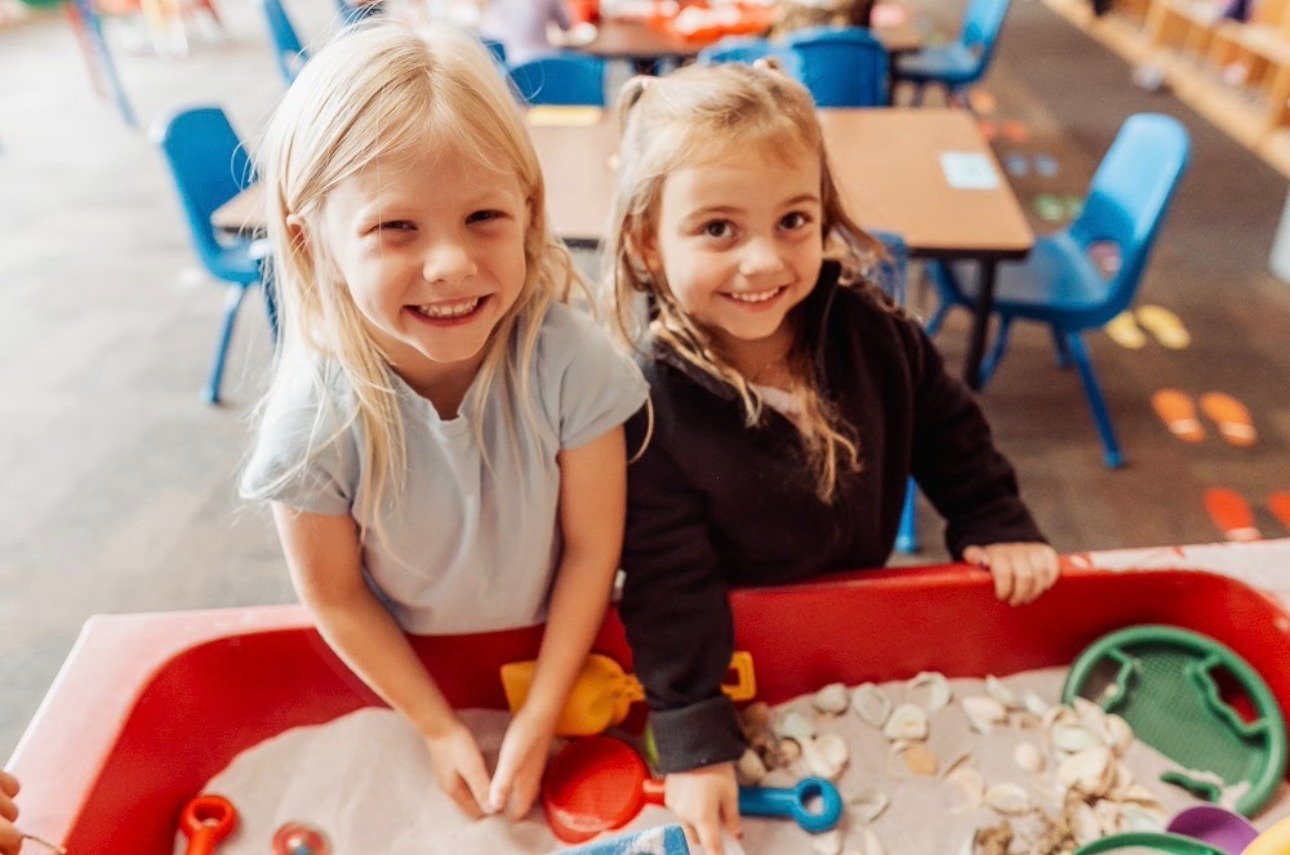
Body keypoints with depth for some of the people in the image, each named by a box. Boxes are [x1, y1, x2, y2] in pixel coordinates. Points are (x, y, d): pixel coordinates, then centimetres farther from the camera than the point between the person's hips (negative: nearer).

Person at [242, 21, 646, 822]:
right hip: (410, 666, 0)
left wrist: (538, 719, -13)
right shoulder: (315, 418, -29)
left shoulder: (571, 361, -31)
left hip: (556, 644, 0)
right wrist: (440, 728, -7)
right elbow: (336, 597, -14)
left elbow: (592, 548, -19)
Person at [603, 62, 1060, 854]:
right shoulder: (646, 402, -32)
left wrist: (996, 523, 0)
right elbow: (668, 586, -27)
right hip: (734, 646, -3)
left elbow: (946, 427, 1)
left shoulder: (869, 331, -19)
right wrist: (695, 742, -26)